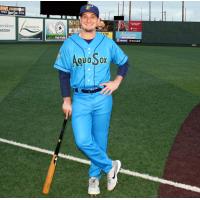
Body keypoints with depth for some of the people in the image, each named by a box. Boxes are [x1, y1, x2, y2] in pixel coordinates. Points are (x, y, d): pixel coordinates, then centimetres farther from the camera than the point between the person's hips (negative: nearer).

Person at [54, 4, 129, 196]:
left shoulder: (108, 43, 1)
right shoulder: (68, 44, 0)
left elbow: (124, 62, 15)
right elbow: (63, 74, 4)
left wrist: (116, 82, -1)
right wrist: (66, 100, 1)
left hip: (103, 97, 0)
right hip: (80, 99, 0)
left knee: (100, 141, 8)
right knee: (83, 141, -12)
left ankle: (94, 176, 28)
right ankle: (110, 166, 10)